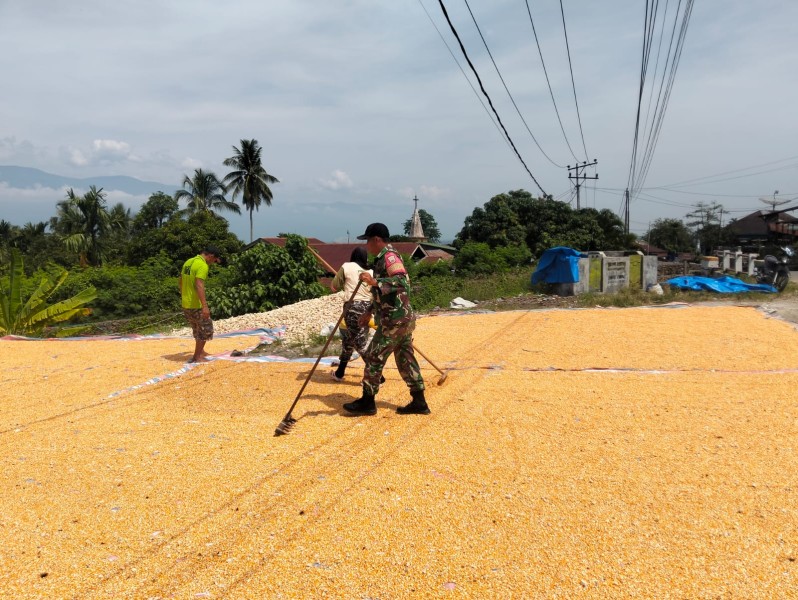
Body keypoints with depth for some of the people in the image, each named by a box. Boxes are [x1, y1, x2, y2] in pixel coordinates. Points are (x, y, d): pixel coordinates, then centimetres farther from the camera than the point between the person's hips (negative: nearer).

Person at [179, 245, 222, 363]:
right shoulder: (203, 265, -17)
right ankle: (197, 357, 4)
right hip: (196, 304, -9)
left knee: (198, 328, 24)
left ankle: (200, 351, 35)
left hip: (185, 304, 9)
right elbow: (199, 285, -28)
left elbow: (180, 281, 20)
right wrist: (205, 306, -31)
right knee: (206, 329, 4)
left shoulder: (188, 262, 11)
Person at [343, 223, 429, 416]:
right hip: (402, 318, 10)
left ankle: (367, 402, 9)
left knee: (374, 357, -1)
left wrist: (374, 282, -38)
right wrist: (370, 311, 28)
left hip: (394, 320, -10)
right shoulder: (383, 258, 17)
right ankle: (419, 402, 15)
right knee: (405, 359, 12)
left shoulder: (390, 257, -14)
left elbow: (402, 282, -30)